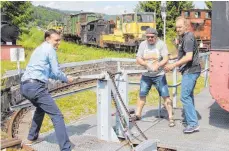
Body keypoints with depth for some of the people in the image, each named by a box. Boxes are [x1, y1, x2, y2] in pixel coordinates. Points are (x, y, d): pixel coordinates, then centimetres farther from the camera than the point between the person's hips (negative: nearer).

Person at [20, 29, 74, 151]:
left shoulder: (39, 49, 26)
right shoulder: (50, 49, 0)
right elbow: (56, 72, -4)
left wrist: (63, 78, 22)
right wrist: (66, 79, 14)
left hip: (24, 86, 9)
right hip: (35, 86, -9)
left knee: (41, 108, 34)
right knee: (57, 116, -9)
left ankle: (31, 138, 41)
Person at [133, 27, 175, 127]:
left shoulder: (161, 44, -6)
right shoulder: (143, 44, 3)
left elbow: (166, 59, -14)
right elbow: (138, 59, -2)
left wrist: (157, 65, -32)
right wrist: (147, 64, -20)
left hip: (159, 75, -3)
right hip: (146, 75, 3)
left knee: (166, 96, -6)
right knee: (142, 95, 10)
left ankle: (170, 118, 2)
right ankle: (137, 115, 25)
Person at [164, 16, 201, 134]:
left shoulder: (188, 38, -15)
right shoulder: (183, 37, 17)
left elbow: (189, 57, -24)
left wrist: (174, 65, -22)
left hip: (190, 71, -11)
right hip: (190, 71, 11)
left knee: (185, 96, -13)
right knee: (188, 95, 17)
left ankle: (193, 124, -12)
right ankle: (189, 118, 28)